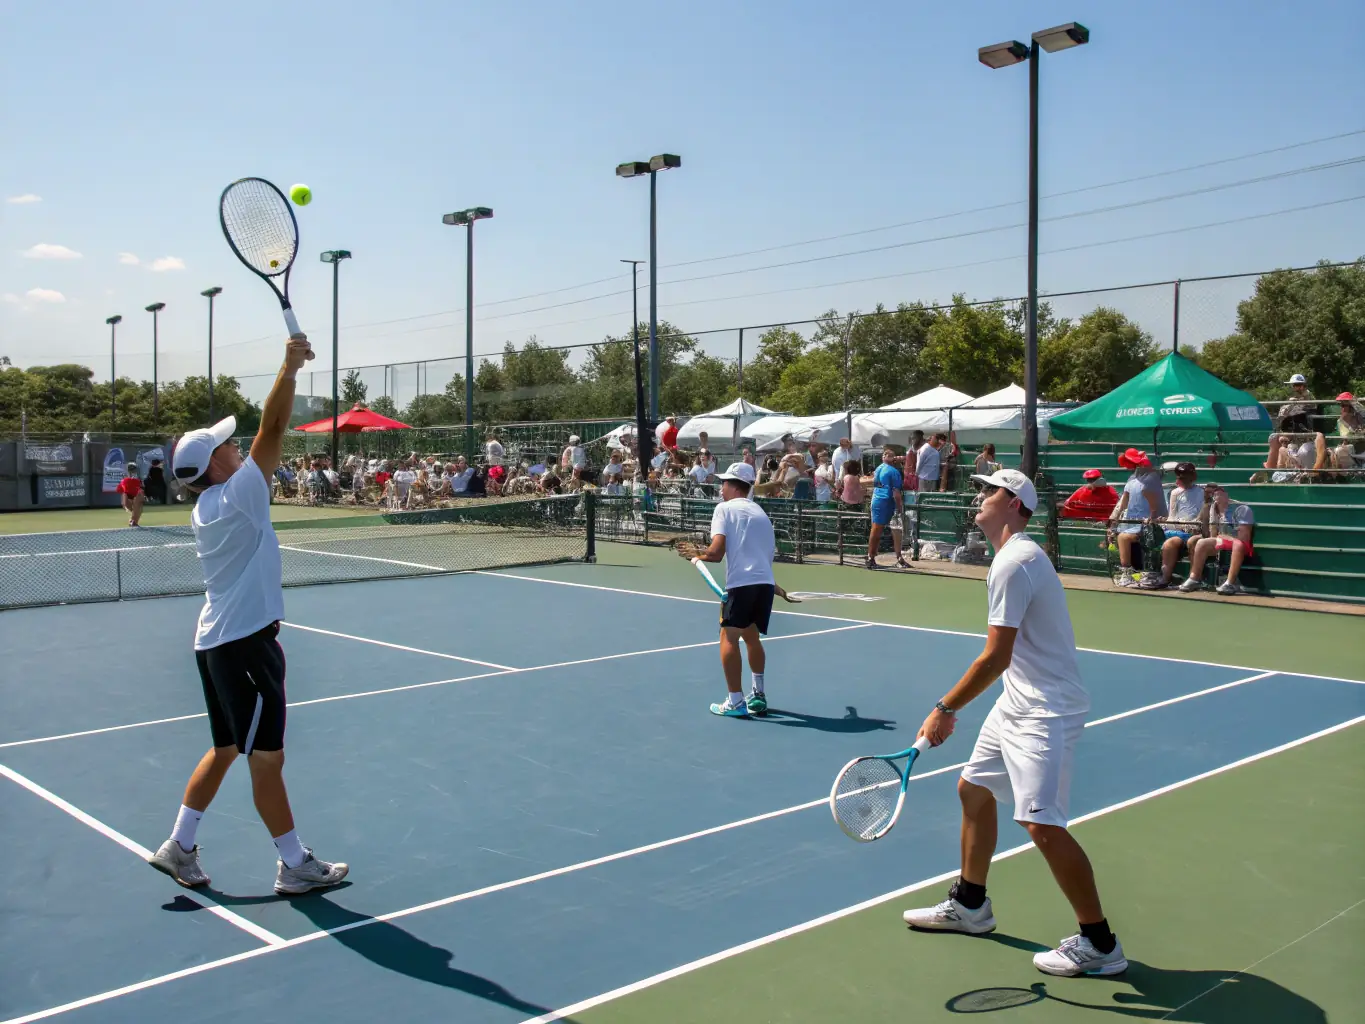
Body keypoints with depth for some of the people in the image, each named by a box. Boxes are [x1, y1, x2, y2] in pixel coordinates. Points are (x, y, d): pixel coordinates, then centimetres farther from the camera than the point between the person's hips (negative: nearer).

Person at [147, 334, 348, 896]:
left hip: (217, 641, 9)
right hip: (245, 645, -9)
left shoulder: (207, 507, 8)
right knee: (266, 758, 0)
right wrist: (290, 368, -21)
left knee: (225, 749, 20)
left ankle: (178, 846, 27)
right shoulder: (235, 495, -17)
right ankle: (295, 865, 11)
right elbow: (272, 431, -21)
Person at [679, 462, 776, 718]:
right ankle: (758, 696, 28)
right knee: (751, 636, 22)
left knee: (729, 637, -1)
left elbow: (716, 553, -7)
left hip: (742, 583, -7)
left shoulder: (725, 508, 3)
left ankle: (735, 702, -5)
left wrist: (696, 553, 12)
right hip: (766, 582, 7)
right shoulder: (760, 512, 22)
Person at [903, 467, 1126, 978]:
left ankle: (1099, 944, 1)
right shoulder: (1016, 556, 13)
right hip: (1019, 702, 11)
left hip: (1045, 711, -11)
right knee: (973, 788, 18)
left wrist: (945, 709, -15)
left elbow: (995, 658, -23)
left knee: (1042, 825, -13)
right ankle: (969, 905, 33)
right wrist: (954, 706, 17)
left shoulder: (1014, 563, -19)